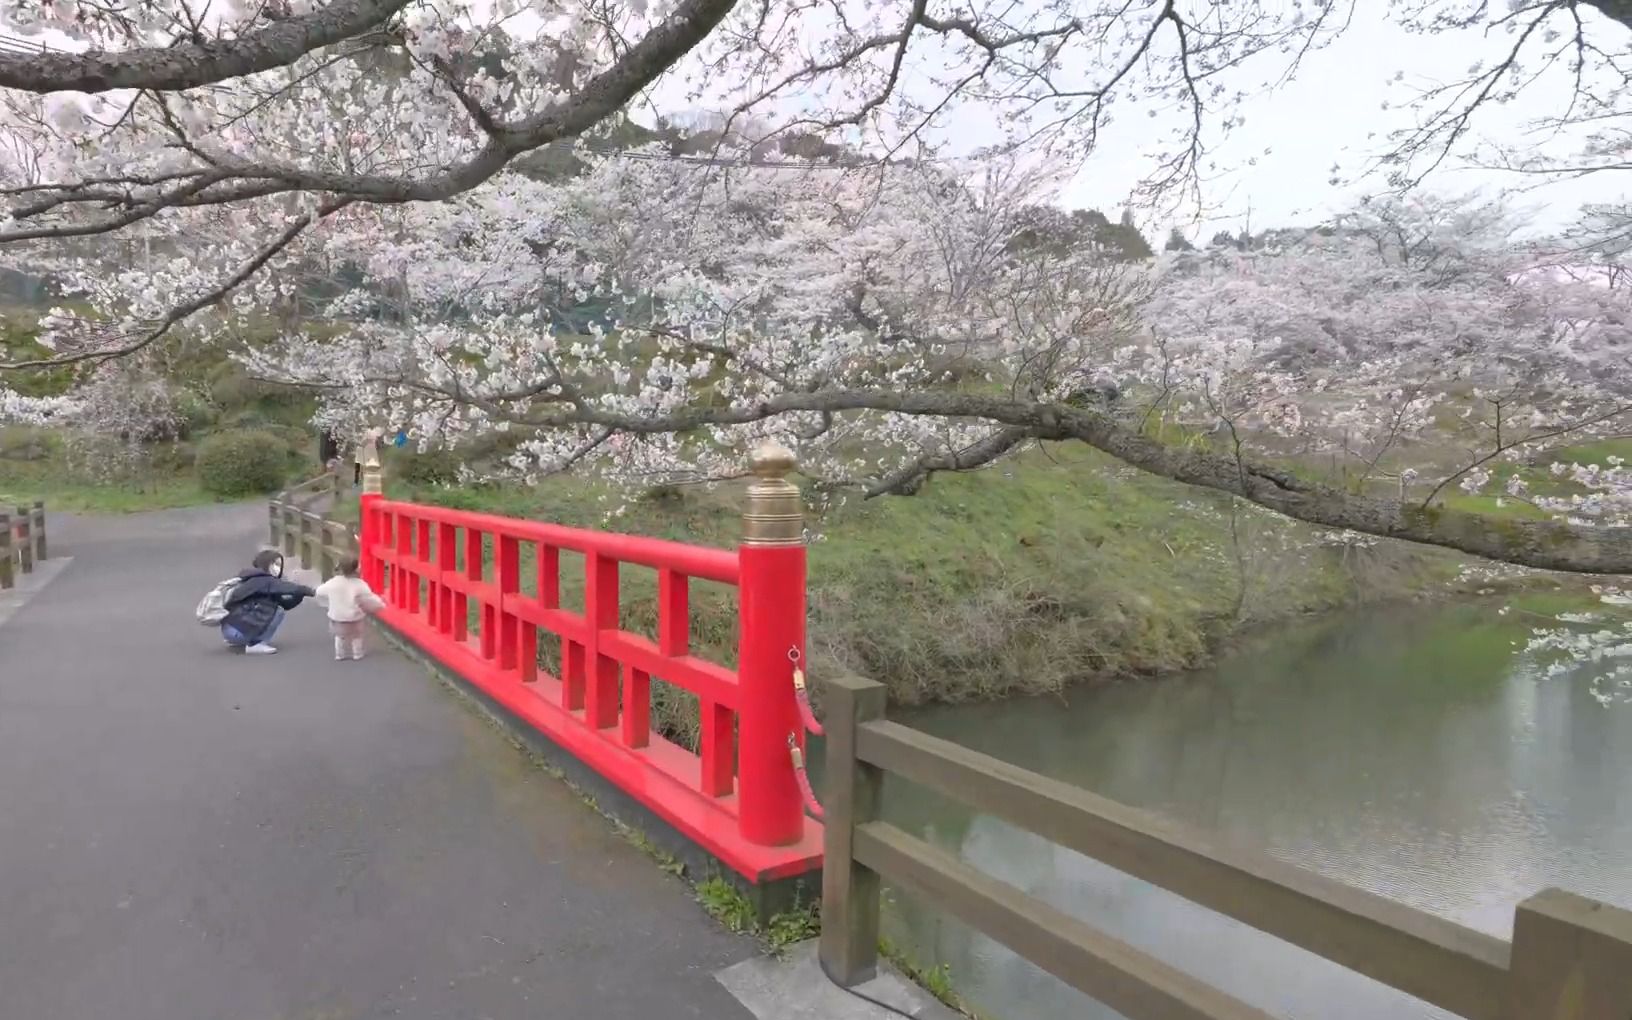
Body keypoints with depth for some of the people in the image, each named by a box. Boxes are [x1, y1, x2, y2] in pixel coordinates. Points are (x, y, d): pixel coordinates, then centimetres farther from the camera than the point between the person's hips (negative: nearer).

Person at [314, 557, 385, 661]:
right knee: (356, 636, 19)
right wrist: (380, 605, 1)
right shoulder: (359, 584, -20)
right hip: (353, 618, -3)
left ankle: (340, 654, 29)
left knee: (339, 636, 25)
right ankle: (357, 654, 25)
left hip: (336, 617, 3)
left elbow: (320, 592, 6)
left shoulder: (333, 582, -8)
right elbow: (369, 598, -14)